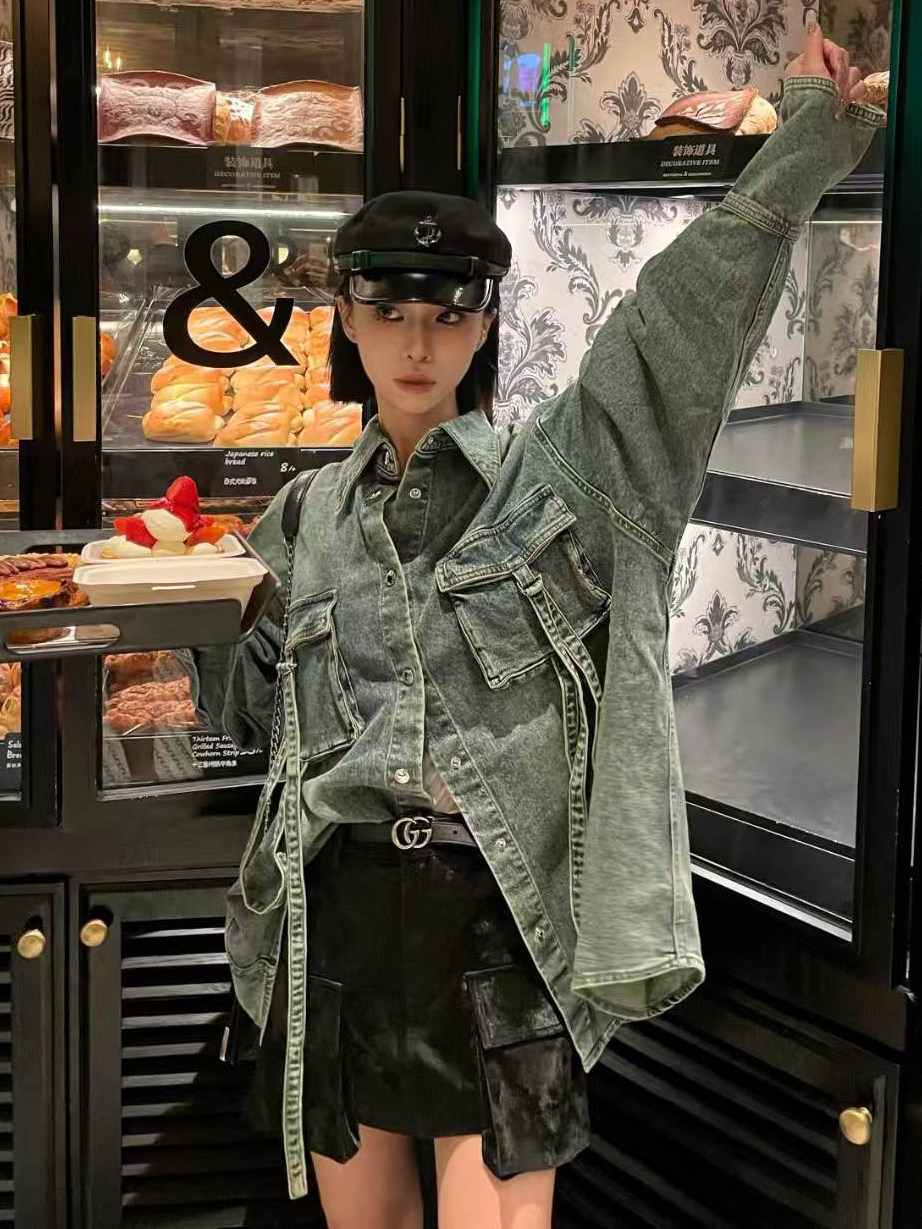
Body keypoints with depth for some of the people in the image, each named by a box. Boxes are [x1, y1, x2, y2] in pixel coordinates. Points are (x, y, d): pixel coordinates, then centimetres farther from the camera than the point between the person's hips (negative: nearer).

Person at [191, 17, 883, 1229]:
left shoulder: (561, 471, 2)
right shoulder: (308, 519, 12)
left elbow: (692, 309, -6)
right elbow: (247, 696, 20)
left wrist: (811, 128, -11)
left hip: (503, 918, -3)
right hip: (336, 915, 3)